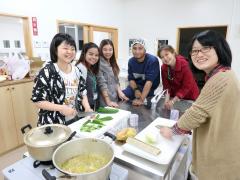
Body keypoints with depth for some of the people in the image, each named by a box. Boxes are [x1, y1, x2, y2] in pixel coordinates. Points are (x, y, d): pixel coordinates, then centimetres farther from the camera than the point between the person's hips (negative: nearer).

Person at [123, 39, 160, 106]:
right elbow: (131, 79, 0)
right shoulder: (131, 61, -3)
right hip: (136, 86, 5)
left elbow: (149, 81, -29)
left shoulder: (152, 60, -21)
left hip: (149, 89, -4)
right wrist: (136, 90, -20)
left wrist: (141, 99, -34)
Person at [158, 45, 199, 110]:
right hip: (175, 96, 3)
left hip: (189, 97, -3)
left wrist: (173, 101, -28)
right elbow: (166, 85, -11)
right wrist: (167, 100, -26)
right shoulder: (163, 67, -13)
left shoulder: (184, 64, -25)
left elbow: (187, 86, -24)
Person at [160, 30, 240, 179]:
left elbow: (198, 112, -25)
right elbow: (205, 112, 12)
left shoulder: (220, 79, -28)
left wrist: (173, 131, -10)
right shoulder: (222, 74, 7)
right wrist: (185, 127, 8)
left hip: (221, 157, -9)